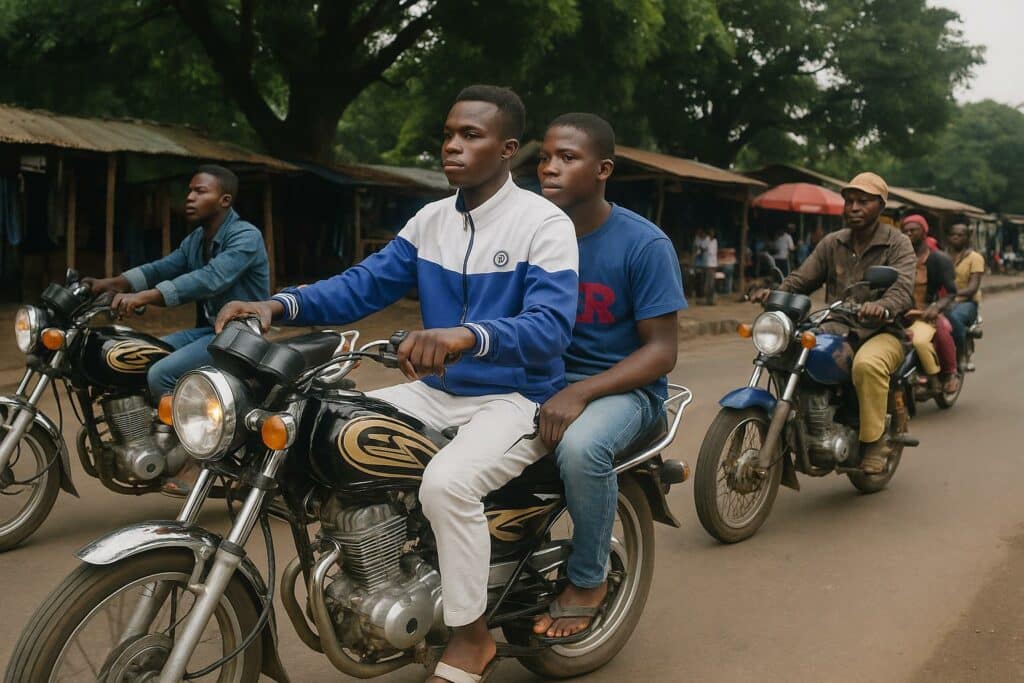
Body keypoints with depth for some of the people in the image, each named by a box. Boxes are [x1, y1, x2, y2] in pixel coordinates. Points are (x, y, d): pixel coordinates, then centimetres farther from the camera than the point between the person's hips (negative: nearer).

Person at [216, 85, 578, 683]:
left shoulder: (545, 222, -12)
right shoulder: (430, 219, 8)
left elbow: (551, 327, -27)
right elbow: (364, 285, 1)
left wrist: (468, 335, -45)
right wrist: (281, 305, -17)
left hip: (518, 398, -7)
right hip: (436, 392, 7)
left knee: (447, 481, -33)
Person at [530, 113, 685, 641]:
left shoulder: (644, 244, -10)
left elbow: (661, 350, -12)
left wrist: (579, 393, -25)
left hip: (622, 385, -4)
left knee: (579, 445, -37)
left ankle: (587, 580, -10)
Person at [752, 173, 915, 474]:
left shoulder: (897, 244, -1)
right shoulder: (831, 243, 13)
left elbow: (903, 289, -18)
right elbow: (801, 279, 7)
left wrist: (882, 307, -42)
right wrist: (775, 293, -16)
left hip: (882, 333, -5)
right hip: (837, 332, 5)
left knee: (868, 364, -38)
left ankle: (874, 440, -20)